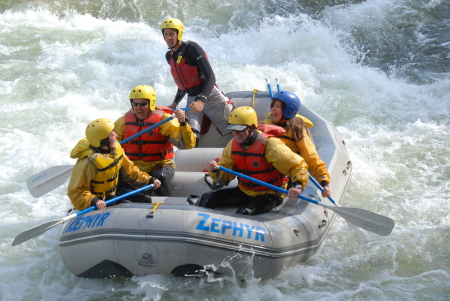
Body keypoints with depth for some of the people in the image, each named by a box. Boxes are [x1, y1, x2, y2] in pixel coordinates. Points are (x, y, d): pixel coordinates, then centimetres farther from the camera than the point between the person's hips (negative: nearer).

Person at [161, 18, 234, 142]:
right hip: (192, 99, 6)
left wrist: (202, 101, -33)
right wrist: (175, 103, 14)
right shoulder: (169, 56, 13)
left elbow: (210, 77, -20)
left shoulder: (191, 48, -12)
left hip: (210, 96, -6)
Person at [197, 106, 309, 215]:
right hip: (245, 191, 6)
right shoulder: (233, 145, -1)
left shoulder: (269, 144, -21)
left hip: (269, 195, -6)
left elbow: (298, 165, -21)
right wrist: (215, 170, -20)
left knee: (244, 213, -32)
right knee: (207, 199, -4)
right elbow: (225, 176, 3)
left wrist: (297, 185, -38)